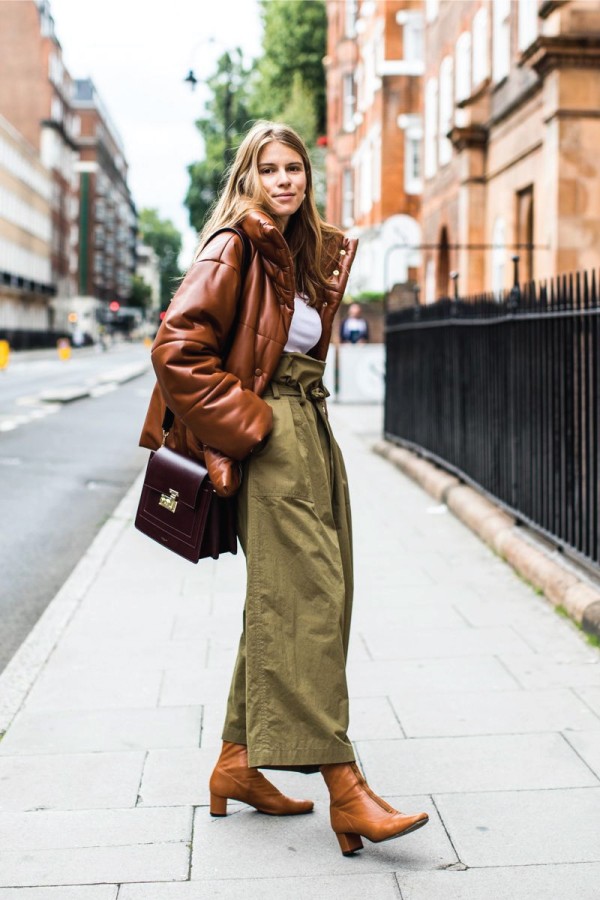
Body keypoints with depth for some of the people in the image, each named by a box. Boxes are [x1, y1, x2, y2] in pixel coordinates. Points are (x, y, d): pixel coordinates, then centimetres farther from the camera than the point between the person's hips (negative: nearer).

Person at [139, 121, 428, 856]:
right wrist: (243, 424, -16)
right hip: (268, 438, -9)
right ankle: (347, 792, -12)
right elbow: (177, 348, -16)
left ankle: (238, 763, 19)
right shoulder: (232, 250, -7)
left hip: (311, 432, 9)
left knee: (283, 603, 9)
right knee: (308, 598, -13)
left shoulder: (307, 254, 19)